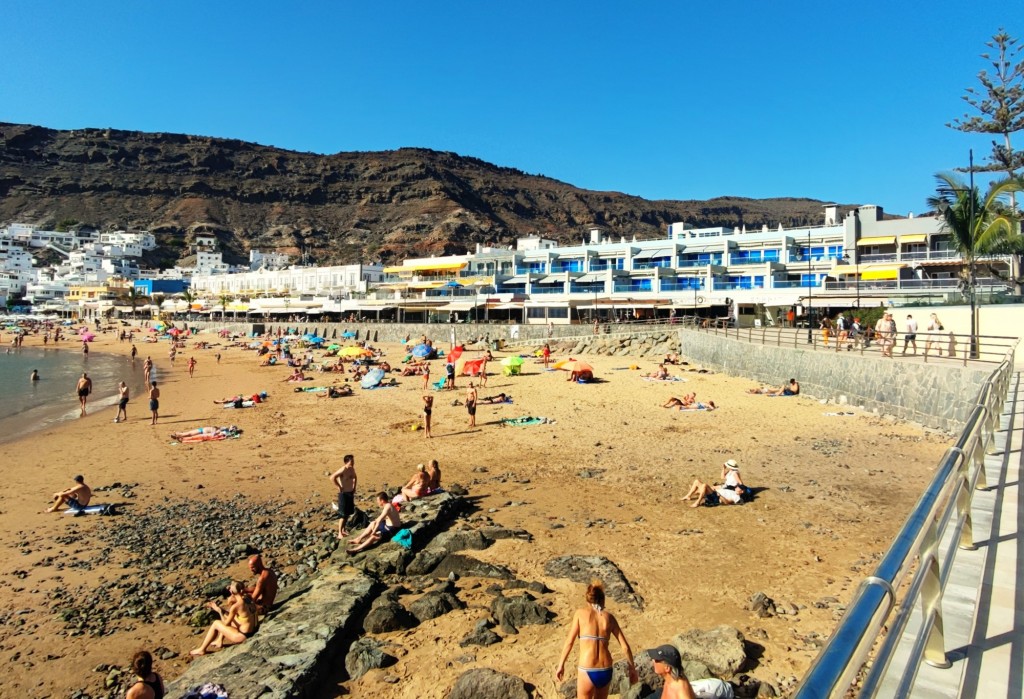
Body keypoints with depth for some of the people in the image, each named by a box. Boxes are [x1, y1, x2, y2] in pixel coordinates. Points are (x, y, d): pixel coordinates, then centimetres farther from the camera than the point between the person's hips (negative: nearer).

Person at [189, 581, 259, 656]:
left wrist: (219, 610, 2)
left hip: (243, 635, -7)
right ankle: (219, 641, 34)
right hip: (253, 631, 7)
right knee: (226, 615, 22)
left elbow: (226, 623, -7)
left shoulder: (235, 606, -23)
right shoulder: (248, 597, -2)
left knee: (216, 624, 6)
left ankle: (202, 649, 20)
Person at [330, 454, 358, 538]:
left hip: (351, 493, 8)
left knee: (348, 513, 16)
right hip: (343, 494, -8)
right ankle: (340, 533, 4)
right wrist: (339, 487, -23)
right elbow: (332, 477, -32)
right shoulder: (343, 470, -22)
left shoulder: (352, 469, 3)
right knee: (343, 515, -4)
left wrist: (354, 487, 15)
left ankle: (343, 529, 31)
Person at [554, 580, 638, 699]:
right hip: (605, 672, 4)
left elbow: (569, 642, 0)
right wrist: (632, 669, 19)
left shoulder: (581, 612, 2)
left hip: (588, 672, -3)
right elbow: (625, 646, 7)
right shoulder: (609, 616, 8)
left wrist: (561, 665, 10)